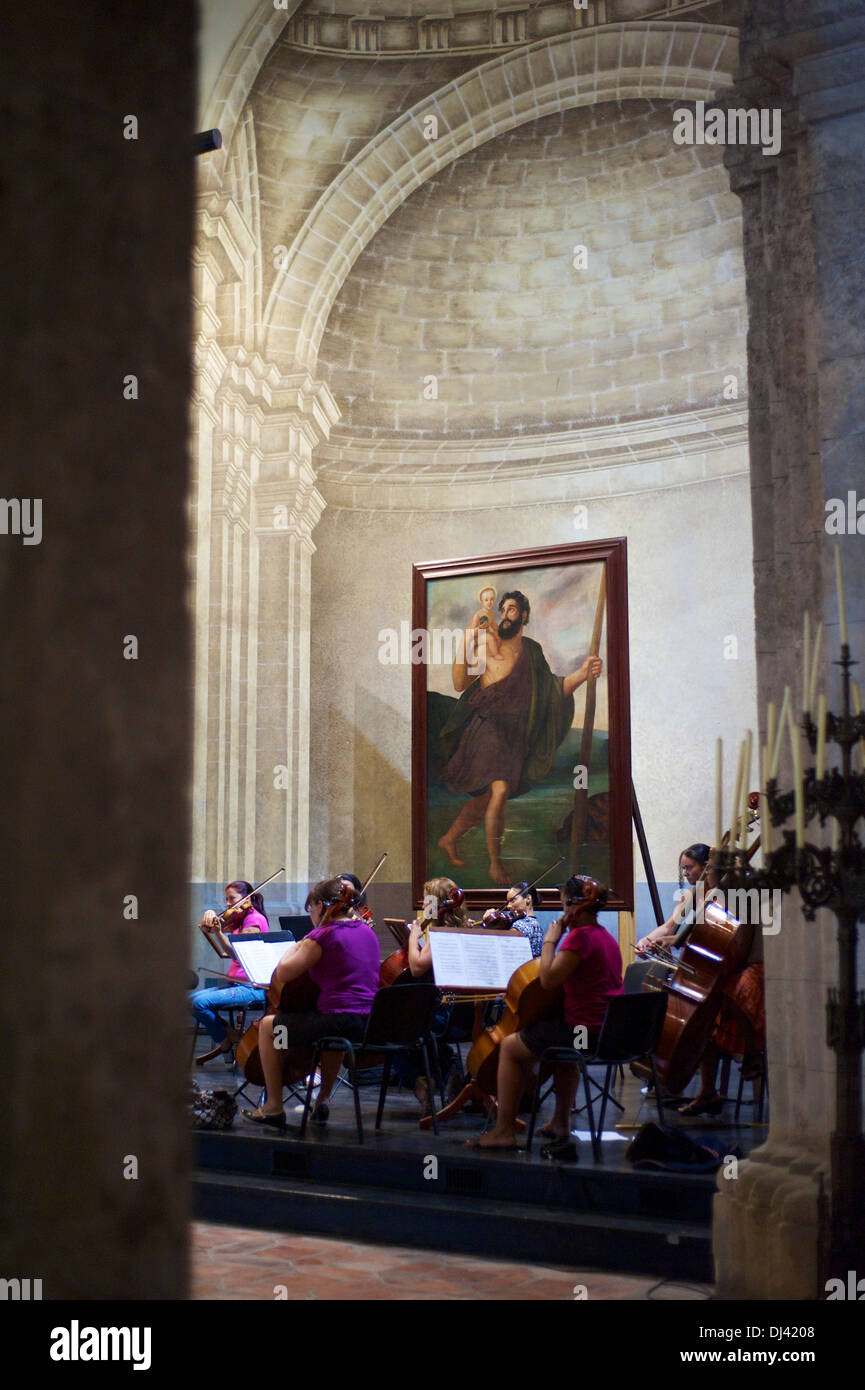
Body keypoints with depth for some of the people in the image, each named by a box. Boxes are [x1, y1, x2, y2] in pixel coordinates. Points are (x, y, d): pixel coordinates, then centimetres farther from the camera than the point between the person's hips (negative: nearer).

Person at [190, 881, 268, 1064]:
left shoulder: (255, 918, -9)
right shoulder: (240, 920, 19)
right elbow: (204, 928, 17)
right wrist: (209, 916, -3)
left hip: (252, 987, -10)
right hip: (236, 983, 10)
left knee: (200, 1002, -22)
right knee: (191, 999, -1)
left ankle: (226, 1041, 0)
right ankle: (227, 1037, 5)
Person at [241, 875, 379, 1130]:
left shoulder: (322, 936, -11)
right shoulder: (367, 931, 12)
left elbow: (282, 974, -10)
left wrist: (296, 947, 7)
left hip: (339, 1021, -8)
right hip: (370, 1027, 8)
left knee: (268, 1026, 10)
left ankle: (273, 1107, 14)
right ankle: (323, 1100, 39)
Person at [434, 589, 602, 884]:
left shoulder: (533, 652, 11)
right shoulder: (488, 645, 0)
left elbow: (553, 689, 8)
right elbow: (460, 684, -4)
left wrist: (583, 673, -8)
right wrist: (464, 642, -12)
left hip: (514, 734, 5)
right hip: (487, 726, -5)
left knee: (485, 797, 11)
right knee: (500, 790, -20)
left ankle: (450, 839, 35)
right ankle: (495, 864, -8)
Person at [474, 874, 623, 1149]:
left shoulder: (580, 936, -17)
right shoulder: (606, 937, 13)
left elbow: (548, 979, -20)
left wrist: (550, 941, -10)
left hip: (584, 1030, -10)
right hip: (610, 1031, 10)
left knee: (510, 1047, 5)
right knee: (561, 1038, 40)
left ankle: (504, 1130, 7)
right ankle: (561, 1122, 42)